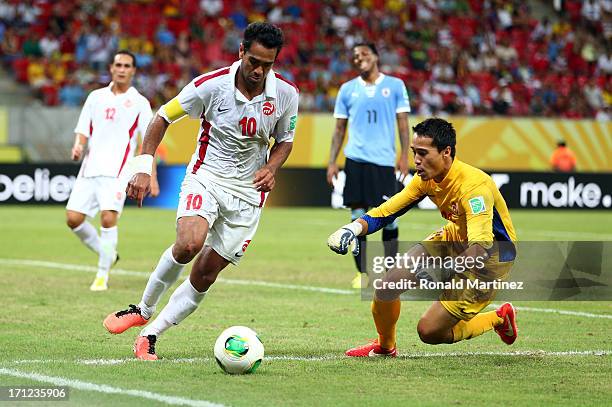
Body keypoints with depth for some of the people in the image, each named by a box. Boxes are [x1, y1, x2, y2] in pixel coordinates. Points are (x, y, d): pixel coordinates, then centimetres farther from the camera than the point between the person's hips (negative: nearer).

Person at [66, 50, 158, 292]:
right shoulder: (96, 97, 14)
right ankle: (106, 253, 20)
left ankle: (102, 275, -8)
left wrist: (151, 175, -5)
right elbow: (83, 130, 15)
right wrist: (78, 147, -8)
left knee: (108, 219, -20)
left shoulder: (139, 103, 5)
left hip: (116, 171, -4)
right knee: (73, 219, -4)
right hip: (90, 169, 4)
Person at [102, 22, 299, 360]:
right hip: (205, 177, -2)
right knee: (189, 244, -29)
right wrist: (144, 167, -12)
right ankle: (143, 310, -5)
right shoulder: (211, 85, -15)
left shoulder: (286, 93, -7)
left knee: (206, 275, -2)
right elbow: (162, 117, -4)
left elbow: (284, 140, 10)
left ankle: (149, 336, 11)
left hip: (248, 192, 3)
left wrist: (271, 168, -11)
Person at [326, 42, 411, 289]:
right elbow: (340, 128, 12)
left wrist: (404, 155, -7)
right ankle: (362, 273, 7)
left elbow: (403, 122, 4)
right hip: (355, 159, 2)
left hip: (384, 159, -2)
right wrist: (332, 161, 4)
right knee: (358, 217, 0)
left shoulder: (395, 85, 6)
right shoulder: (347, 89, 11)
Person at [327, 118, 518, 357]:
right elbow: (388, 211, -4)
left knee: (429, 331, -9)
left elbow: (480, 249, -44)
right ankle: (384, 346, 19)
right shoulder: (426, 178, -11)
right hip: (455, 238, 7)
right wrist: (355, 227, -24)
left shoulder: (473, 186, -35)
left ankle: (499, 319, 16)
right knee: (388, 283, -9)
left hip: (491, 257, -7)